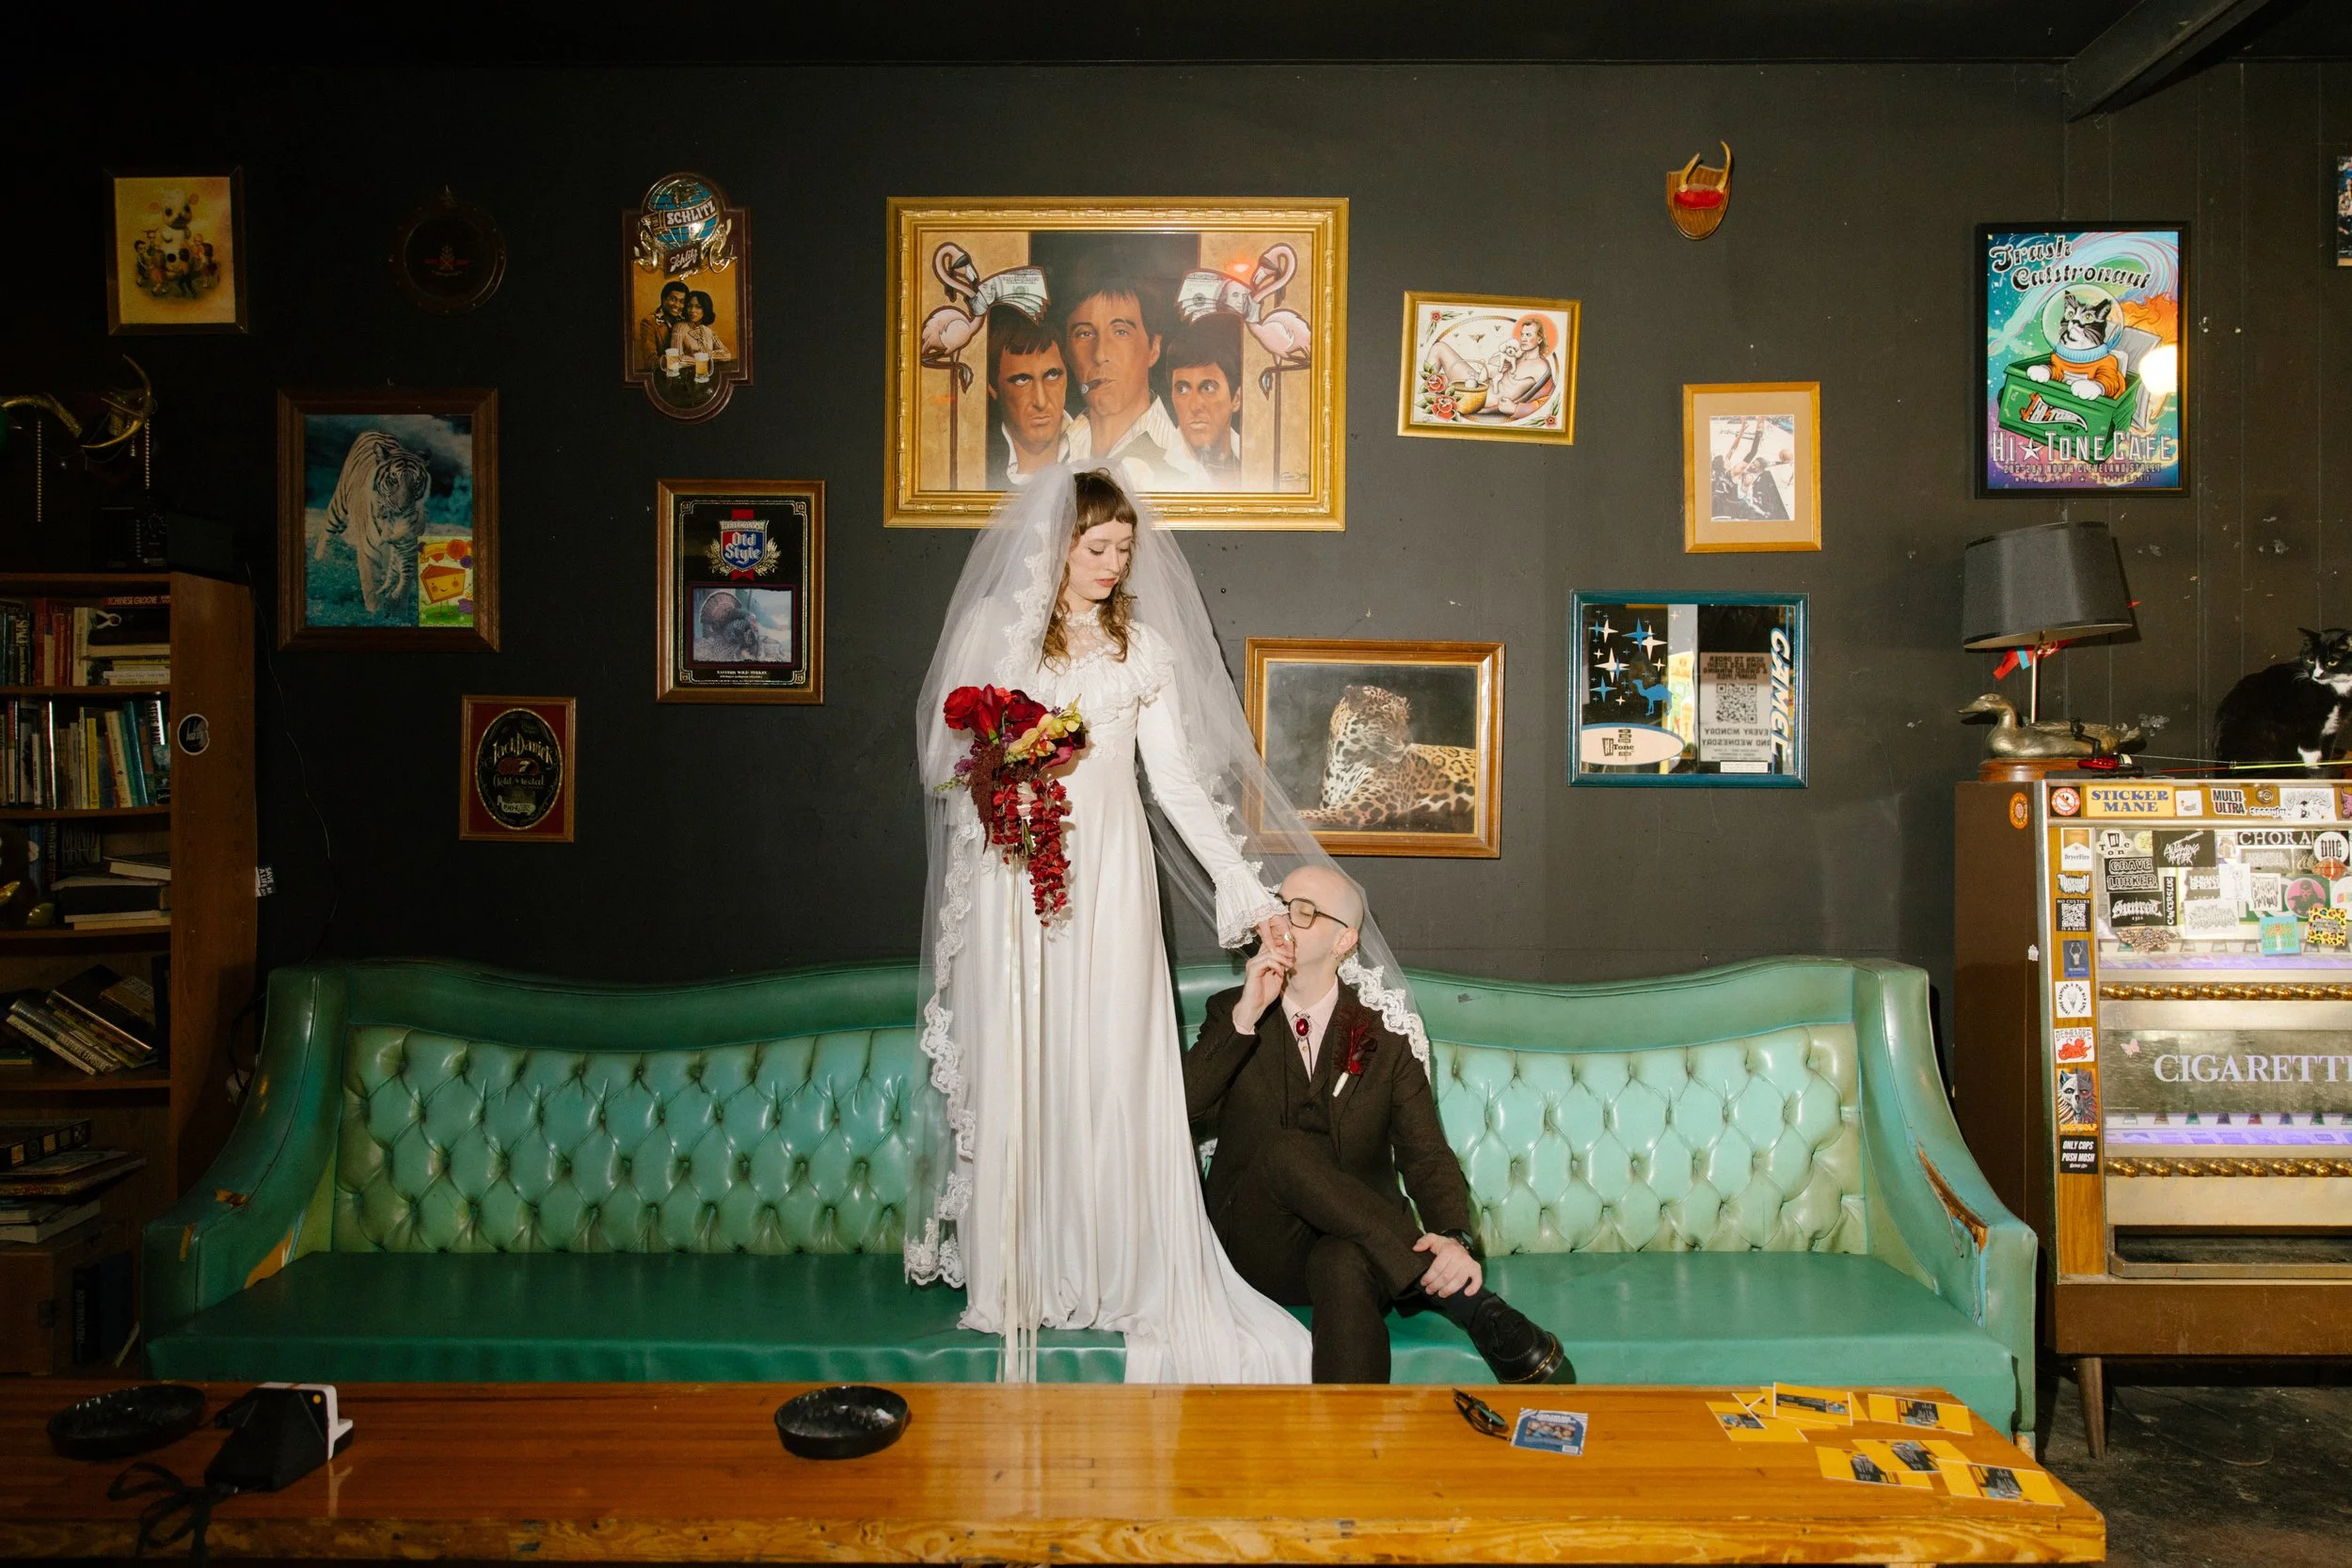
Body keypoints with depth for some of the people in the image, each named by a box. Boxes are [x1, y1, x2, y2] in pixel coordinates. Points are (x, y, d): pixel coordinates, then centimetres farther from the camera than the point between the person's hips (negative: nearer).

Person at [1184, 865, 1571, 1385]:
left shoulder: (1384, 1035, 6)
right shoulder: (1230, 1014, 8)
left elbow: (1427, 1155, -4)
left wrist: (1453, 1238, -25)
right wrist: (1244, 1019, -16)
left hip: (1356, 1240, -1)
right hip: (1262, 1243, 1)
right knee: (1284, 1150, -33)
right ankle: (1471, 1305, -33)